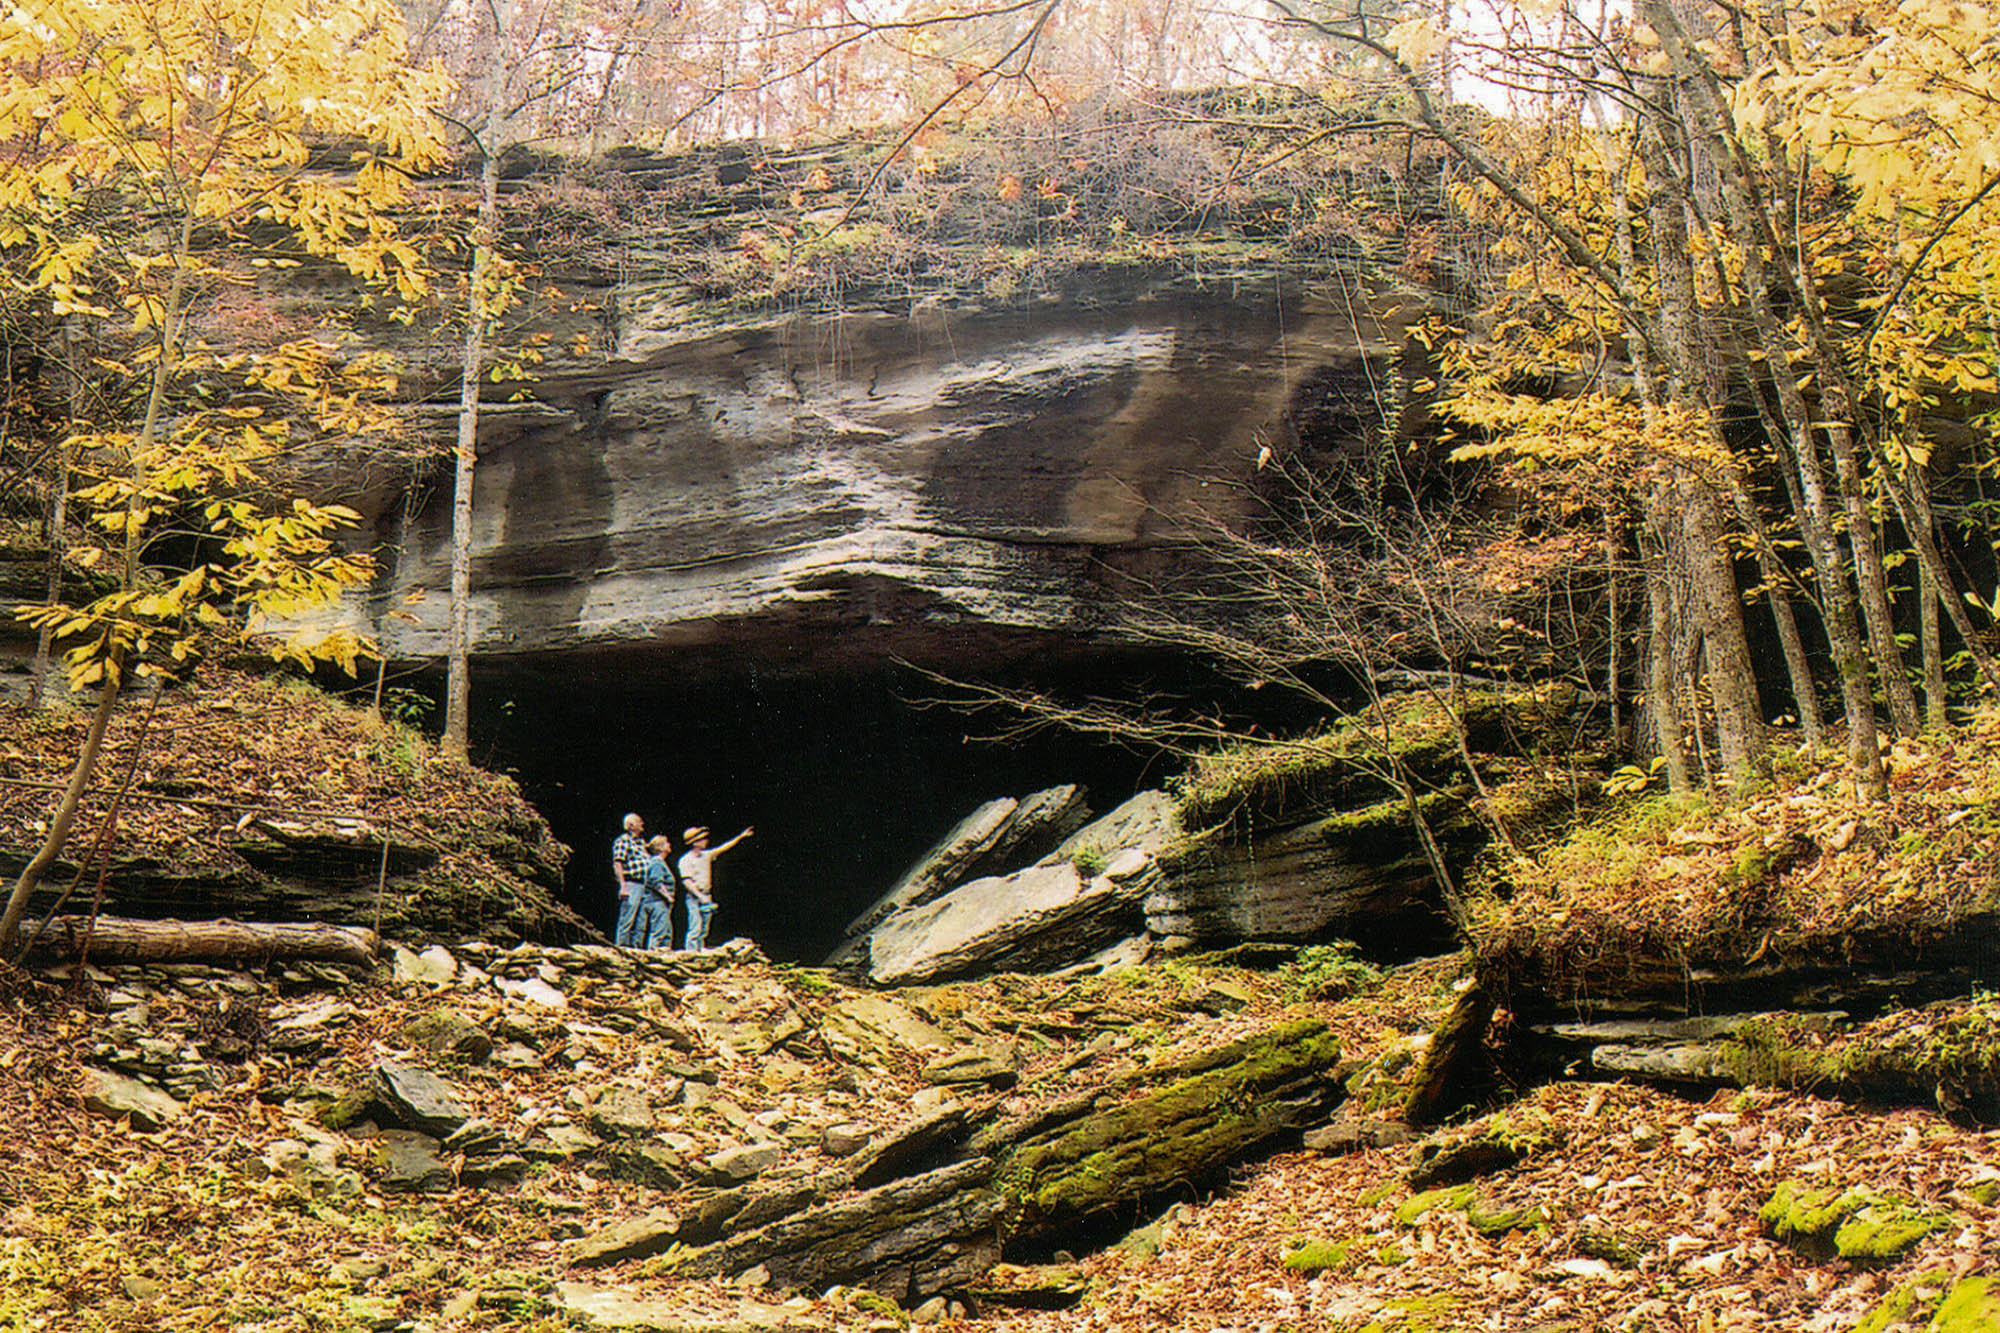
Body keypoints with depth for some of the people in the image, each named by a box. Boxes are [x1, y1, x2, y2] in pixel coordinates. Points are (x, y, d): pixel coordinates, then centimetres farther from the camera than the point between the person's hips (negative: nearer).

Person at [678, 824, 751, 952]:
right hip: (694, 898, -7)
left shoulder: (706, 855, 11)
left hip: (707, 897, 7)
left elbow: (723, 848, 16)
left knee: (704, 930, 6)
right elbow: (686, 881, -13)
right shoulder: (685, 860, -8)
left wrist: (741, 836, 14)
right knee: (695, 927, -14)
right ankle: (690, 952, -13)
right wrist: (700, 896, -19)